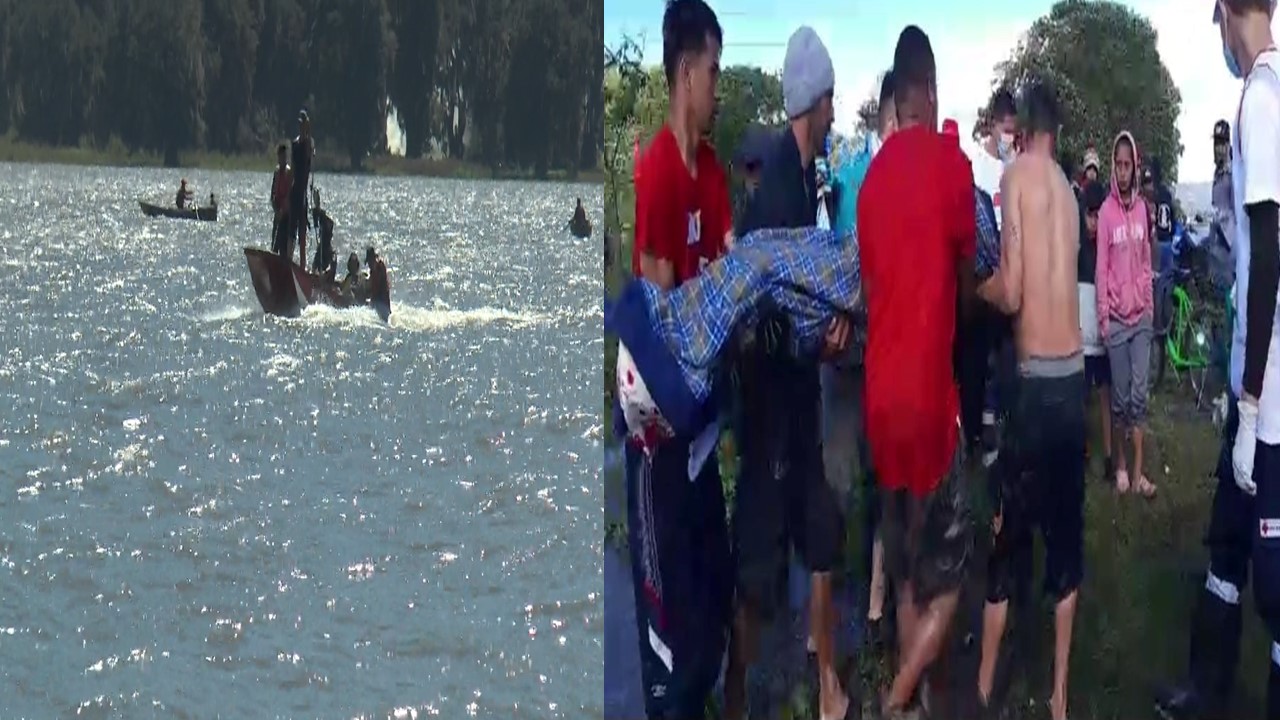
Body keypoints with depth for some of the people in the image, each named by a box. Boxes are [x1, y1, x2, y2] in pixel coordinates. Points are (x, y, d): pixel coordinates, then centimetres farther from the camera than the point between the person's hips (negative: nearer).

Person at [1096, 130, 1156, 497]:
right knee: (1120, 395, 4)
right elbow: (1101, 267, -6)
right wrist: (1103, 315, -8)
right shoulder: (1106, 211, -7)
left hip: (1141, 314, 3)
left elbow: (1147, 261, 11)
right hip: (1116, 316, -3)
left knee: (1139, 394, 3)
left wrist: (1149, 303, 8)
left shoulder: (1142, 208, 5)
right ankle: (1120, 464, 16)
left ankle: (1138, 470, 5)